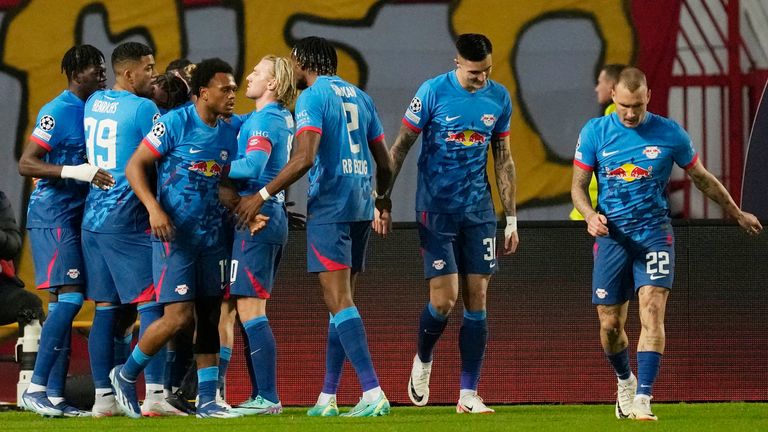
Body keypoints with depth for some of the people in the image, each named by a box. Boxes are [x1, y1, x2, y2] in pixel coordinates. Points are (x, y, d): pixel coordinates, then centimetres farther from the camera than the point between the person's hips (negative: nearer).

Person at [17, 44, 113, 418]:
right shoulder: (58, 111, -12)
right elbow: (26, 164, -17)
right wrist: (76, 172, -26)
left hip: (75, 216, 9)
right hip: (53, 214, -9)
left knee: (64, 303, 6)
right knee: (69, 298, -15)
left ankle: (55, 396, 6)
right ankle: (36, 388, -15)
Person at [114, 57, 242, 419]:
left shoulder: (229, 132, 9)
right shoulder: (174, 123, -10)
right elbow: (135, 166, -9)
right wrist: (154, 208, -21)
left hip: (213, 235, 6)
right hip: (174, 232, -6)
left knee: (210, 317, 5)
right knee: (179, 315, -12)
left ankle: (207, 400, 10)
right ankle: (126, 375, 8)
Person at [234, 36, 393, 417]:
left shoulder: (312, 97, -7)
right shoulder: (359, 97, 16)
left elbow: (304, 158, -19)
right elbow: (384, 161, 18)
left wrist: (262, 195, -14)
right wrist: (383, 204, 34)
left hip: (329, 207, -8)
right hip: (361, 207, 8)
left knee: (338, 299, -11)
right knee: (340, 299, 12)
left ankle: (373, 393, -21)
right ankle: (327, 397, 13)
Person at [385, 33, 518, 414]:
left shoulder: (499, 98, 3)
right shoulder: (433, 92, -9)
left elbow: (503, 160, 12)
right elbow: (401, 146, -3)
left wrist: (511, 218, 11)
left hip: (478, 209, 4)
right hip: (435, 208, -4)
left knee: (476, 299, 0)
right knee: (444, 299, -10)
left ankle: (468, 394, 4)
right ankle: (423, 361, 21)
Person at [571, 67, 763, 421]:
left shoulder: (669, 133, -1)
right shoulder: (594, 133, -1)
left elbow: (702, 177, 13)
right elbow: (578, 185, 4)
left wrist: (737, 213, 23)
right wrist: (590, 215, -17)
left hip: (654, 234, -1)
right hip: (612, 236, 1)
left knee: (652, 310, -19)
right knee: (610, 325, 3)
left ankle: (643, 399, -22)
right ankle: (625, 381, 34)